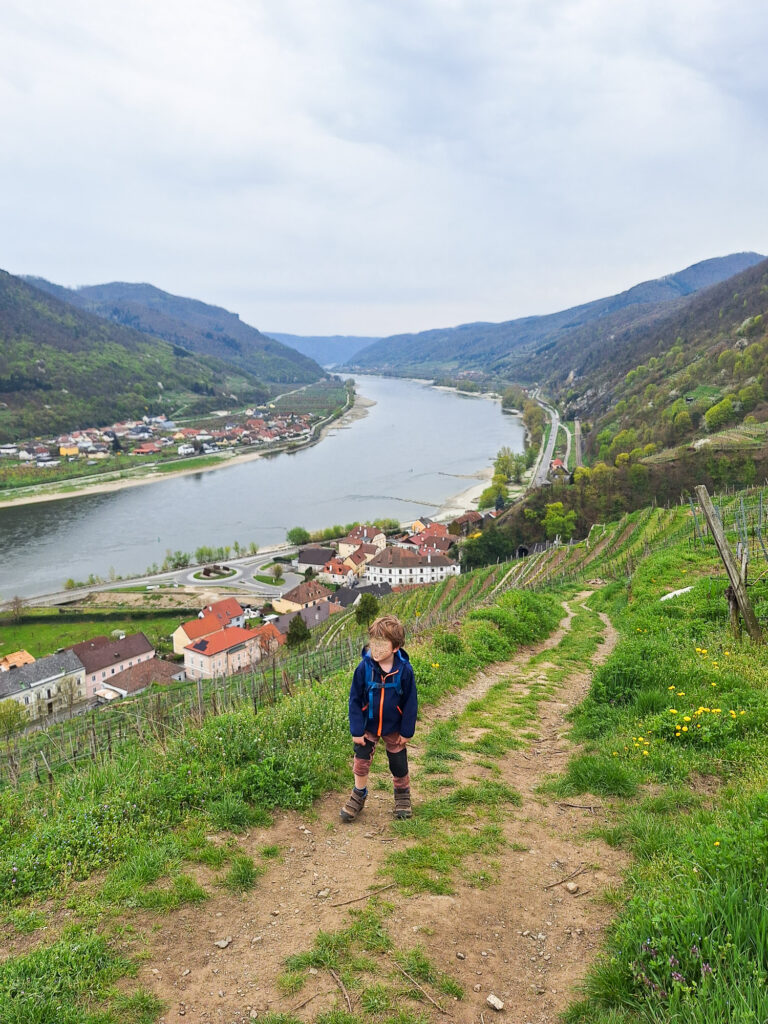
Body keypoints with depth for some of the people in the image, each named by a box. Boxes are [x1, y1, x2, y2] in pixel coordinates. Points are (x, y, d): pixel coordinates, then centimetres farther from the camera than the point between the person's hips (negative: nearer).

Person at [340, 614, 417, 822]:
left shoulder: (404, 670, -21)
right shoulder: (364, 668, -20)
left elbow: (410, 702, -9)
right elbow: (355, 700, -11)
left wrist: (406, 731, -5)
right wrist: (356, 730, -11)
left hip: (393, 728, 0)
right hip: (367, 727, 1)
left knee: (399, 764, 14)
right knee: (361, 762, 8)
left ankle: (403, 795, 41)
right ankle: (359, 795, 34)